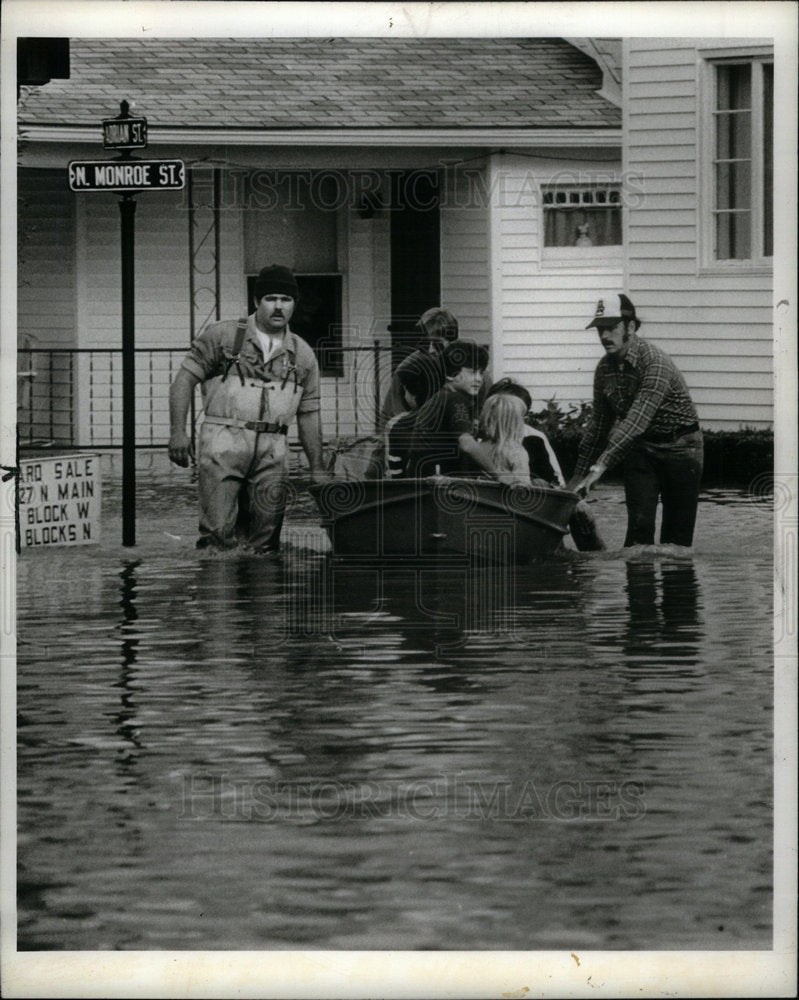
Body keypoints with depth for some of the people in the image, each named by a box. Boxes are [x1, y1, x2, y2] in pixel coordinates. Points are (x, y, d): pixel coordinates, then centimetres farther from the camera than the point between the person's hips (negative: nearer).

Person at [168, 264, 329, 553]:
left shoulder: (302, 355, 15)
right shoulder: (222, 335, 4)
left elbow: (309, 414, 19)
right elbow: (185, 379, 4)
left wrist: (317, 468, 16)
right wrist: (178, 431, -8)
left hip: (272, 452, 3)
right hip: (223, 443, -3)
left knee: (265, 544, -1)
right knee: (219, 534, -15)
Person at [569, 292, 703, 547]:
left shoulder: (655, 362, -24)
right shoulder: (605, 368, -1)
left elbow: (637, 420, -33)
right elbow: (599, 424, 11)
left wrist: (601, 465, -40)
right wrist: (579, 474, 12)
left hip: (680, 447, -5)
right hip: (640, 449, 5)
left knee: (677, 535, -2)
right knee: (639, 525, -9)